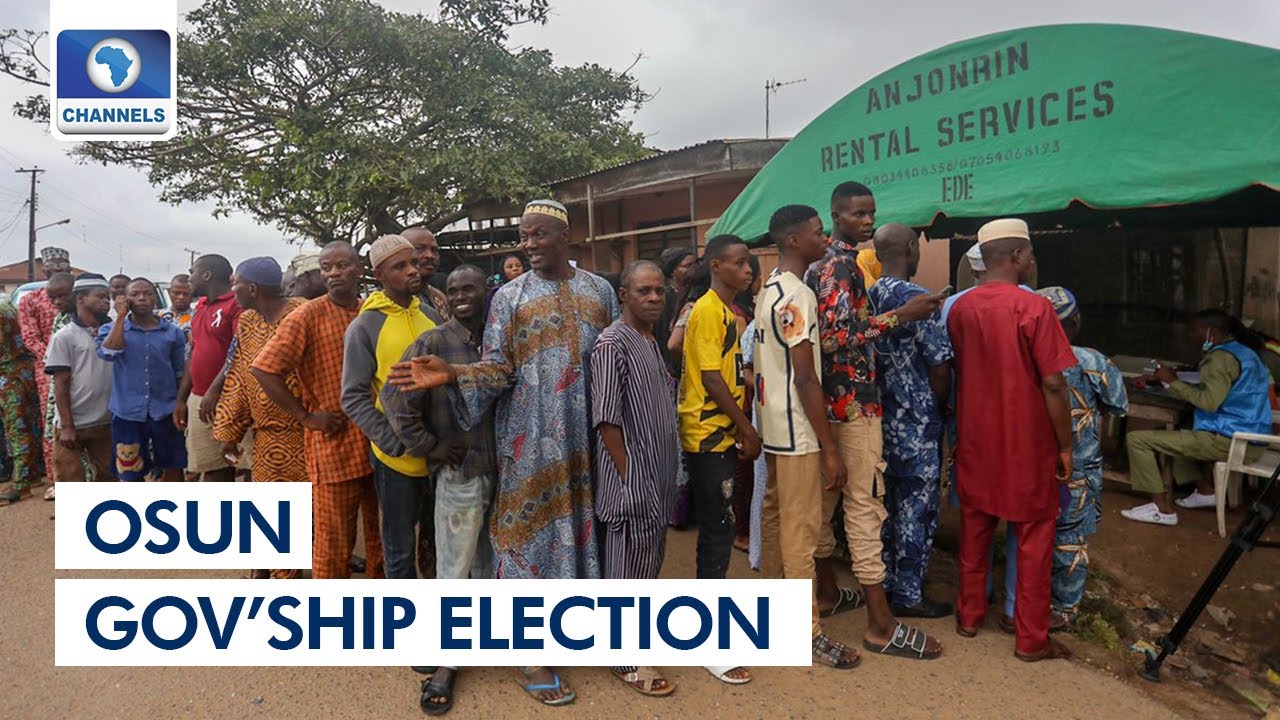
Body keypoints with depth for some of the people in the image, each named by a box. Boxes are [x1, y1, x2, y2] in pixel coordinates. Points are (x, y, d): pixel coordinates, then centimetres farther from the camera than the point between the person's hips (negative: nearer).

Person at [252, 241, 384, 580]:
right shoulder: (307, 315, -7)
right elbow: (263, 369, -12)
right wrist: (306, 417, -12)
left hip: (379, 444, 5)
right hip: (334, 447, -5)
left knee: (381, 538, 16)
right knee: (334, 542, 4)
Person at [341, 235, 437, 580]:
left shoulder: (431, 315, 5)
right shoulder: (365, 326, -10)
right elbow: (354, 398, -12)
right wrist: (398, 443, -19)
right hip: (397, 457, -5)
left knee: (437, 539, 21)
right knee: (401, 547, 10)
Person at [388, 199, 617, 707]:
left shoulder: (599, 290, 8)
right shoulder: (510, 296, 0)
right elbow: (497, 367, -6)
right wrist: (450, 375, -24)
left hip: (591, 438, 3)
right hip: (533, 441, -3)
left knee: (585, 526, 9)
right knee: (532, 533, 2)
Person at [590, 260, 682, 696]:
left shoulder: (652, 342, 12)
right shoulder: (612, 343, -14)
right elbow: (606, 419, -18)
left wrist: (664, 475, 14)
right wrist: (629, 477, -17)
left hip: (659, 474, 8)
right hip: (631, 476, -8)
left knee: (650, 560, 19)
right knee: (628, 566, 3)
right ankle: (627, 659, 18)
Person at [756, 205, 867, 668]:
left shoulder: (769, 291, 12)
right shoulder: (797, 295, -18)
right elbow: (806, 379, -21)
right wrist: (831, 448, -19)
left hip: (774, 426, 10)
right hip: (797, 431, -10)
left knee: (775, 518, 17)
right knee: (801, 530, -3)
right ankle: (808, 633, 7)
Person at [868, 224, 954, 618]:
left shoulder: (867, 298, 4)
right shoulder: (917, 298, -17)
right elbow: (939, 365, -16)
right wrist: (941, 405, 1)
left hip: (879, 419, 7)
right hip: (916, 423, -7)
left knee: (886, 502, 17)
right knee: (917, 508, 4)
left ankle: (886, 582, 28)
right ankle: (909, 594, 13)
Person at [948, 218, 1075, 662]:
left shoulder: (960, 308, 1)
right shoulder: (1034, 308, -16)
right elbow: (1053, 384, -16)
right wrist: (1065, 446, -7)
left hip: (976, 438, 5)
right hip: (1027, 441, -5)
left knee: (975, 527, 17)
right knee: (1034, 536, 7)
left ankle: (969, 615, 29)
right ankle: (1031, 639, 15)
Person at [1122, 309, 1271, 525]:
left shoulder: (1221, 357, -16)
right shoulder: (1242, 352, 16)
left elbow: (1210, 401, -28)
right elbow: (1215, 392, 19)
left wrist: (1173, 381, -16)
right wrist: (1164, 380, 12)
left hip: (1227, 440, -11)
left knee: (1137, 439, -13)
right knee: (1176, 434, 34)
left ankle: (1163, 508, -12)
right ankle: (1206, 490, 25)